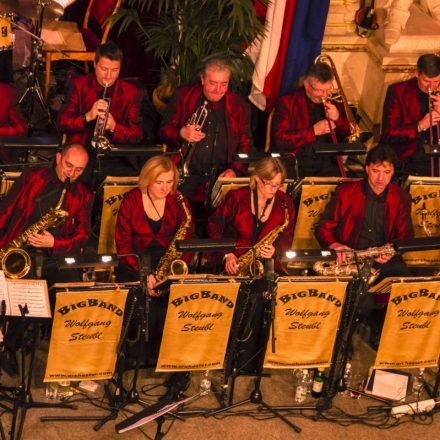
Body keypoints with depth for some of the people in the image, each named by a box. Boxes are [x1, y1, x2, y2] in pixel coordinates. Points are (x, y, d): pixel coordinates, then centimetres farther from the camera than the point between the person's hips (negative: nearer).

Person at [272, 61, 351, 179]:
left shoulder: (335, 106, 16)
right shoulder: (287, 103, 3)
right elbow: (280, 140, -8)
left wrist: (338, 119, -2)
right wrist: (314, 131, -12)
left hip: (327, 165, 3)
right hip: (294, 165, -3)